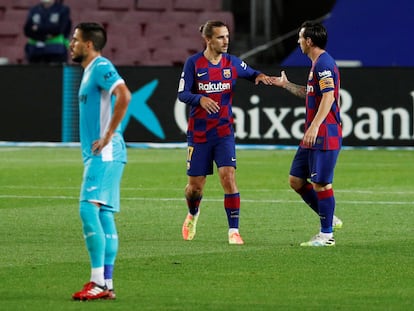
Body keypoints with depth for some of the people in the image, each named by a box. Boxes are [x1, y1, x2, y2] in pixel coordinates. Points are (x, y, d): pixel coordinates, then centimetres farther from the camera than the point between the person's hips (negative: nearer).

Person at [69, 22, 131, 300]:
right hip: (97, 154, 10)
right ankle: (107, 284, 7)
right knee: (104, 215, 7)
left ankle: (98, 281, -19)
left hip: (104, 153, -10)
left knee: (89, 208, -17)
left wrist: (108, 135, -23)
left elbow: (124, 95, -27)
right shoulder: (91, 70, 20)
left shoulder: (101, 67, -11)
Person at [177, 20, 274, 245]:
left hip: (224, 132, 1)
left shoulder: (232, 63, 2)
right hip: (199, 134, -1)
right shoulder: (193, 63, -6)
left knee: (228, 176, -16)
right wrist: (200, 99, -30)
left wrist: (259, 76, -6)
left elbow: (251, 74, 18)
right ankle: (192, 215, 40)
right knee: (195, 186, 6)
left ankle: (233, 231, -13)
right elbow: (182, 94, -9)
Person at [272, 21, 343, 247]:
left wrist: (315, 126, -32)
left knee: (320, 184, -6)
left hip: (325, 136, -10)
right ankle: (329, 219, 20)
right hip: (312, 136, 10)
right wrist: (286, 85, 39)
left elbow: (328, 96, -25)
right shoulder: (316, 64, 17)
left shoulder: (324, 64, -14)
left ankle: (326, 234, 1)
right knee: (296, 180, 11)